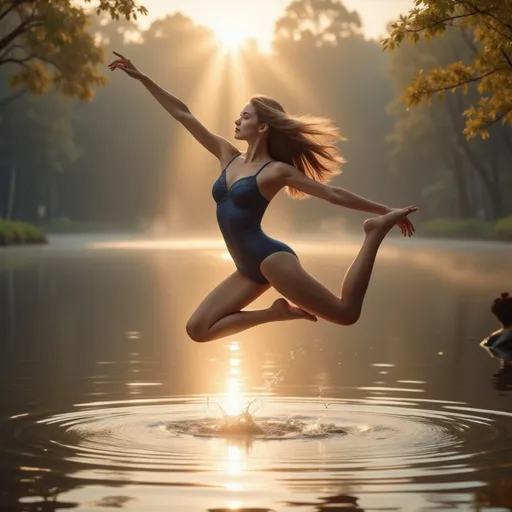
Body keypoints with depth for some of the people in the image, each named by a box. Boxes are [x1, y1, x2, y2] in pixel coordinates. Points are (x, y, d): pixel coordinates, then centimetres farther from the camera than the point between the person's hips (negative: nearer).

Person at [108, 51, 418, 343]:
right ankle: (276, 313, 6)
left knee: (346, 313, -11)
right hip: (250, 269, 7)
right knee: (198, 330, -3)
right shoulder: (228, 156, 12)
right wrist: (140, 77, 11)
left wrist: (385, 212, -3)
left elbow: (332, 193, -2)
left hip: (272, 260, -7)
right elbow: (183, 114, 12)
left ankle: (376, 232, 7)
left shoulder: (276, 171, -5)